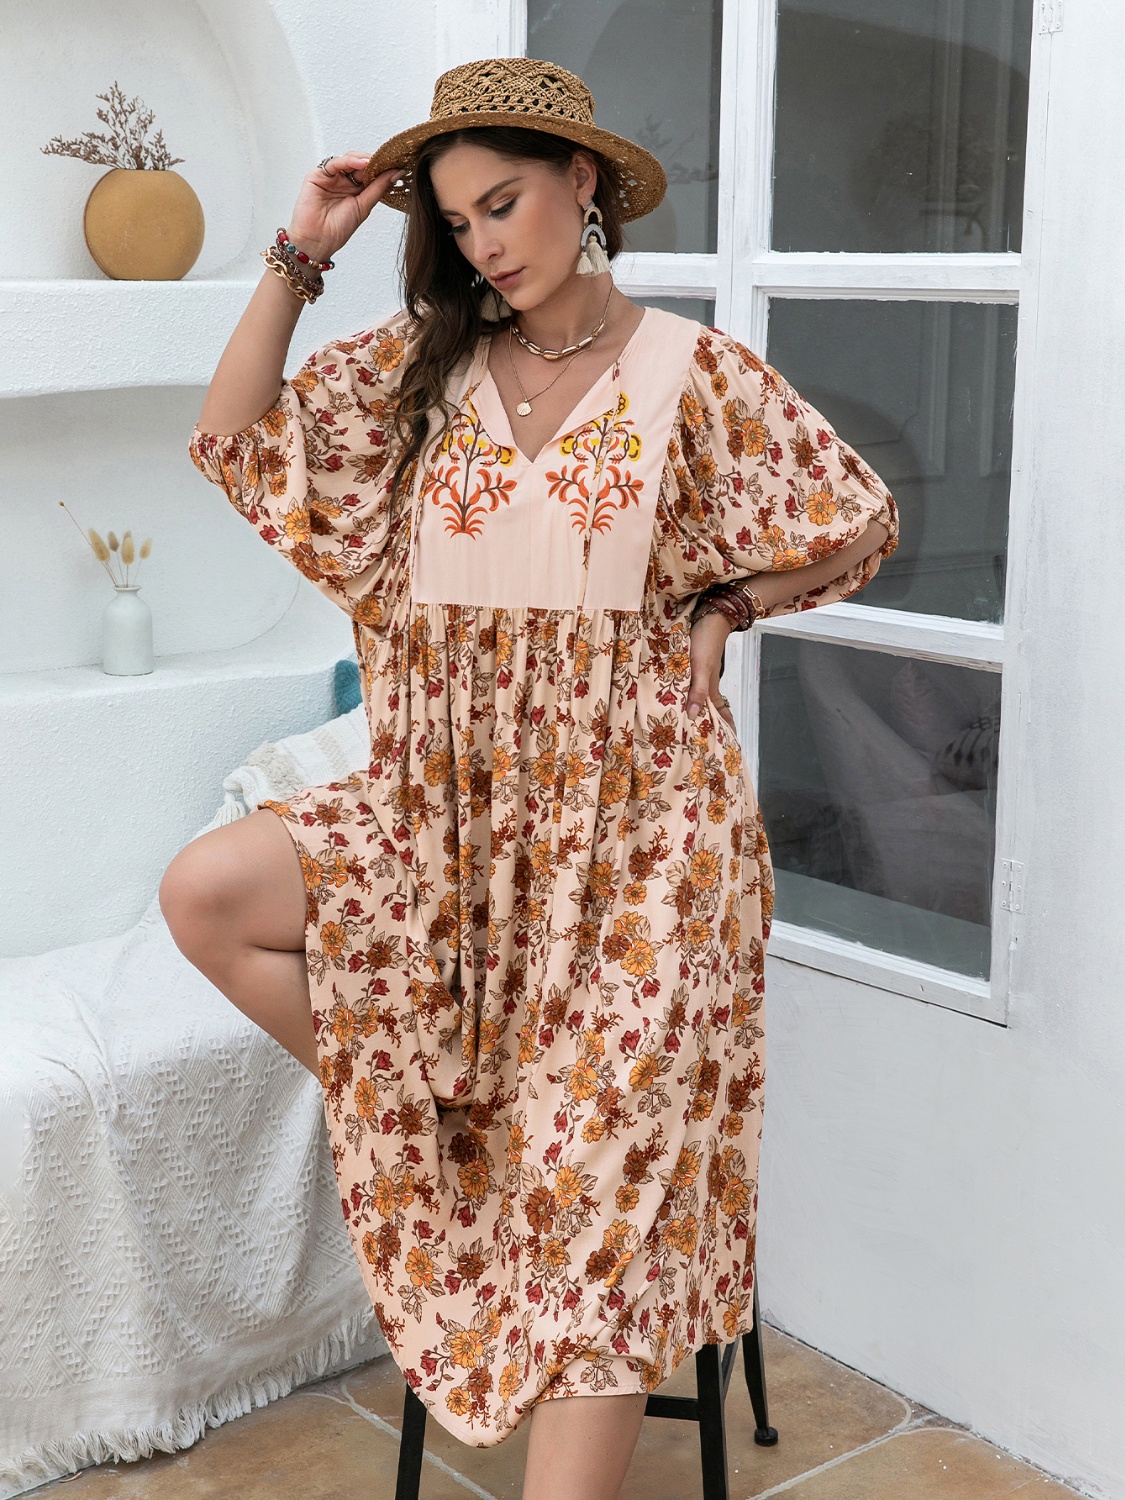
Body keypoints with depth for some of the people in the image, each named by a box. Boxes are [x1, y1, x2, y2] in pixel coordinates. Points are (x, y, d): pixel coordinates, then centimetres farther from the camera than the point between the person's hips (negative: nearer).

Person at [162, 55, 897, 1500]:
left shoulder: (691, 373, -2)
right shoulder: (419, 366, 8)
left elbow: (859, 523, 4)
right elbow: (234, 440, 3)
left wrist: (720, 607, 0)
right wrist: (301, 253, 1)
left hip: (631, 805, -4)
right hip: (451, 797, 4)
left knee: (603, 1176, -9)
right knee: (206, 892, -16)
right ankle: (421, 1119, 3)